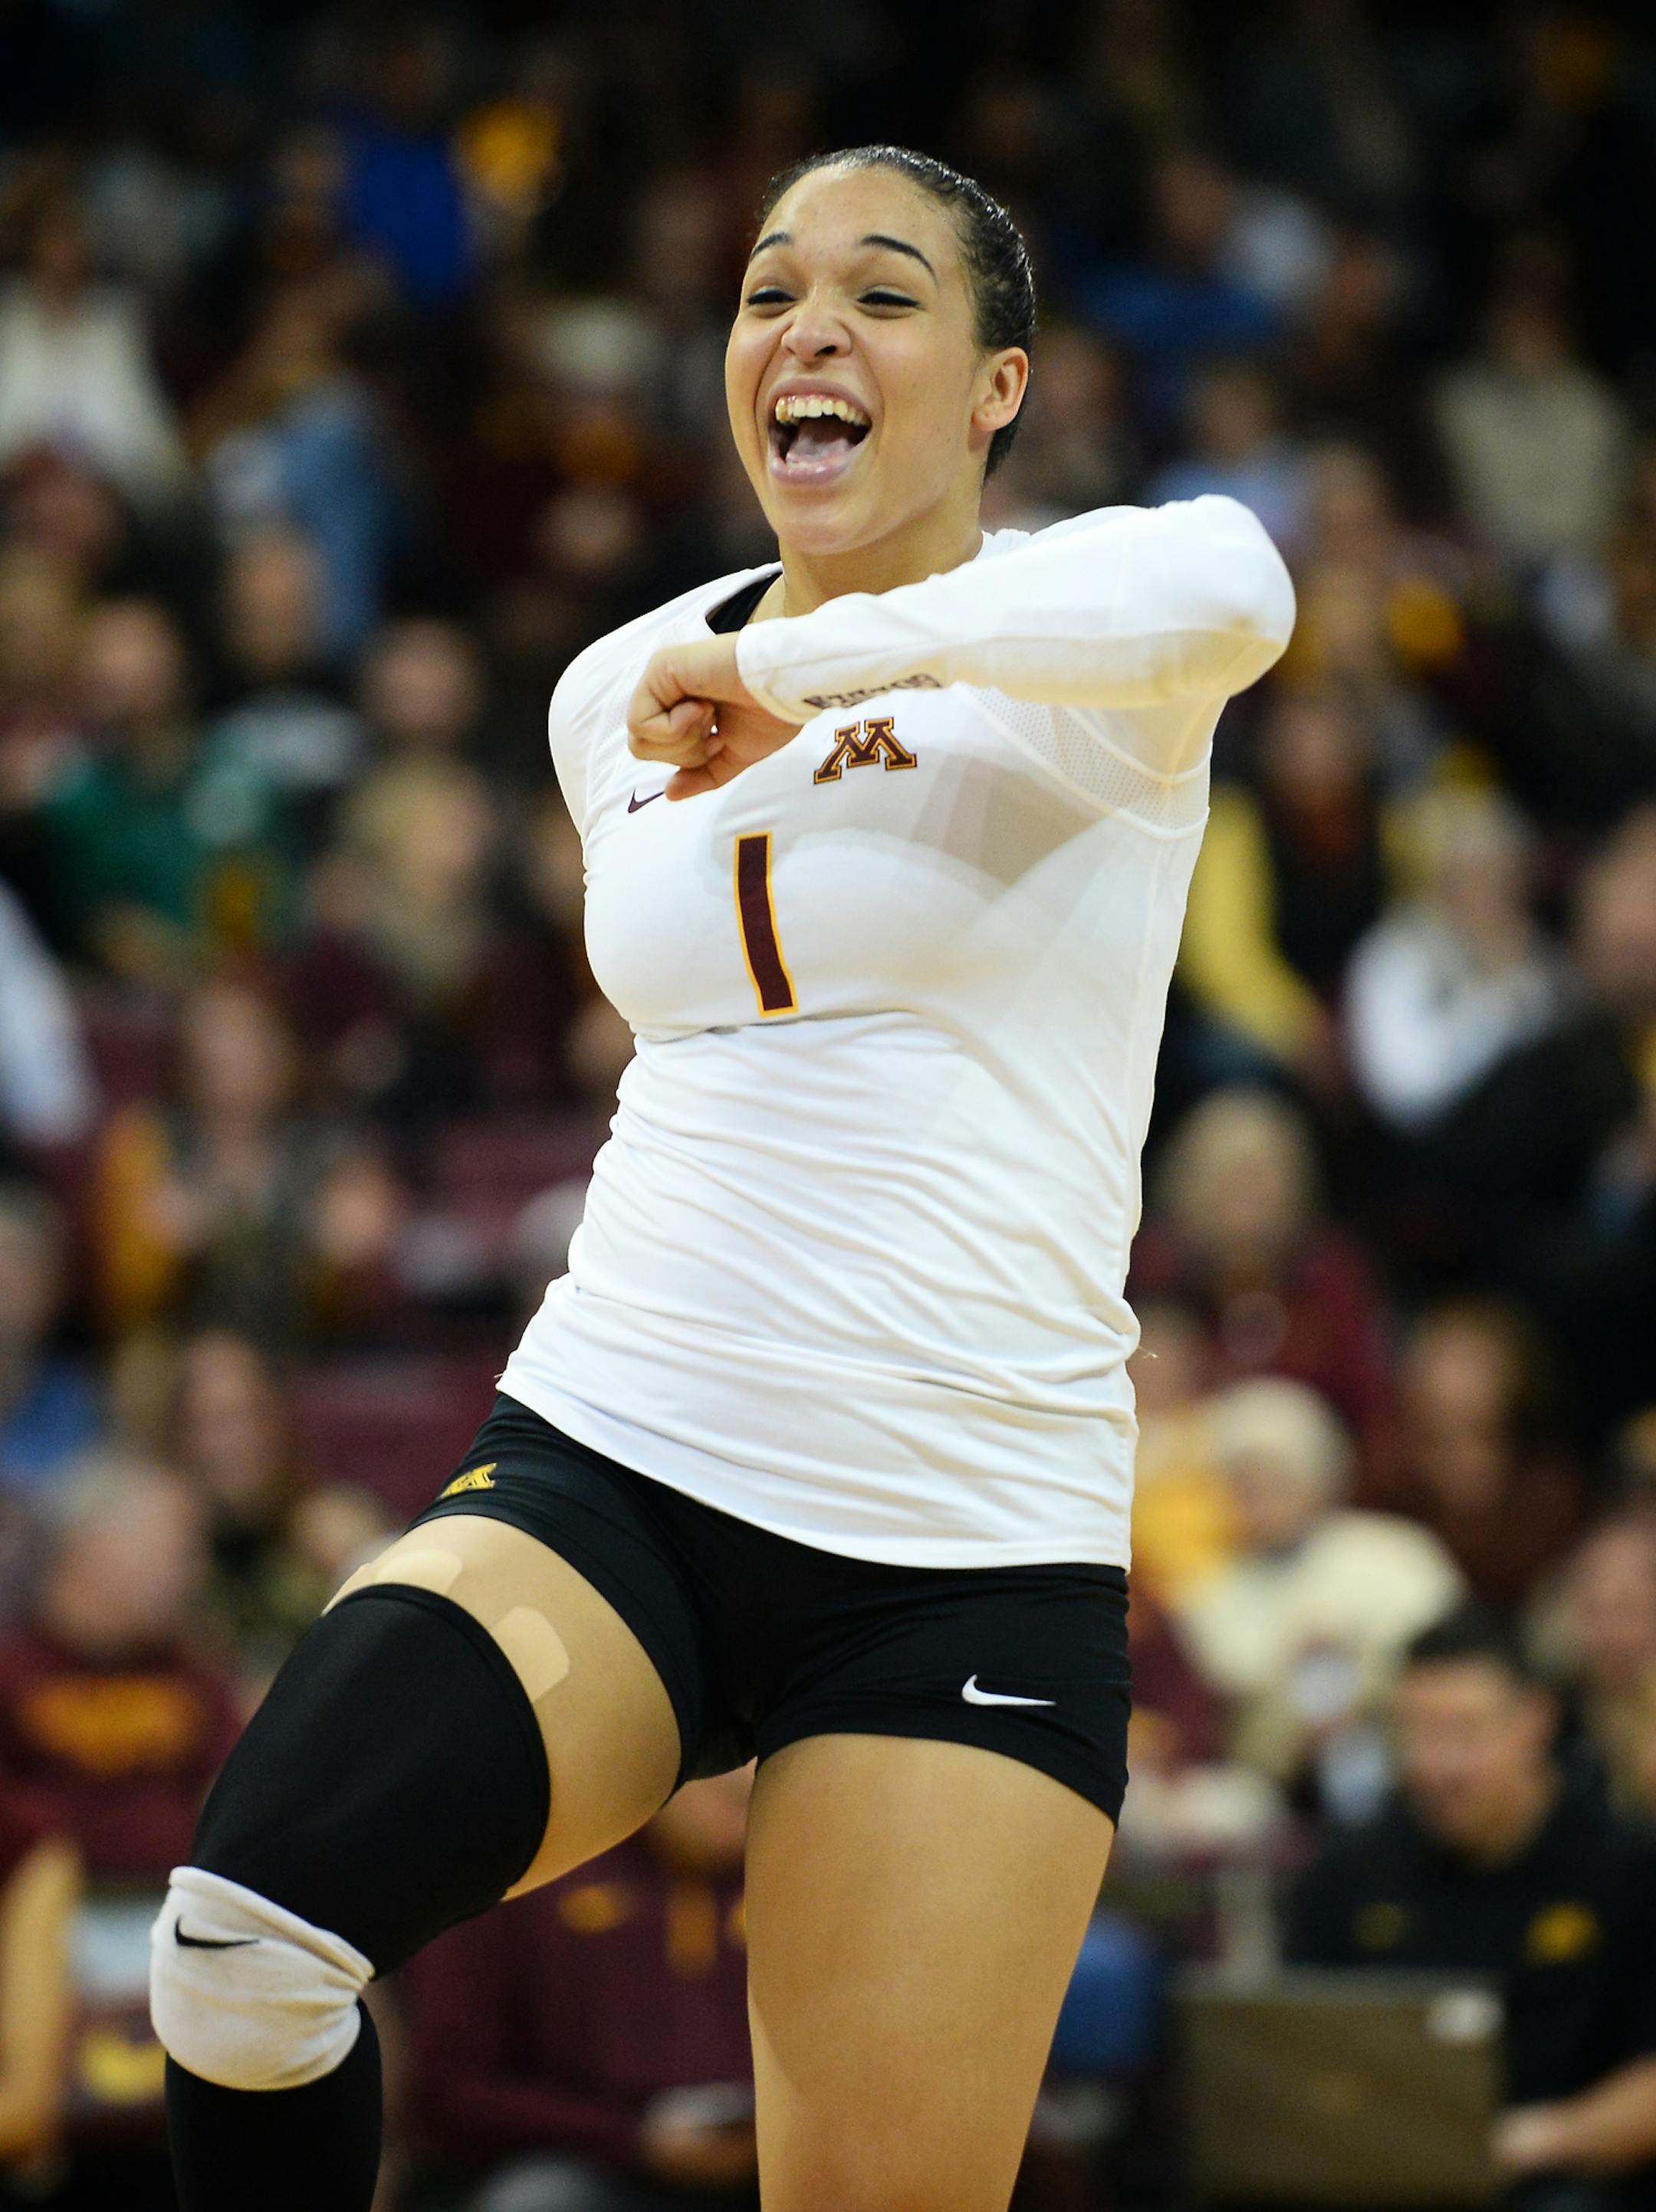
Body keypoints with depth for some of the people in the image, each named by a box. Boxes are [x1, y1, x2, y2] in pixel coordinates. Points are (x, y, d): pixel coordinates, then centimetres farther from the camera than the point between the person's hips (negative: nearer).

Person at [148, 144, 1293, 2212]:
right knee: (251, 1912, -27)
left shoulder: (1079, 660, -3)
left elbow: (1225, 587, -29)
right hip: (603, 1457, 3)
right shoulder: (617, 698, 13)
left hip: (969, 1558, -3)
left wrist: (788, 667, -25)